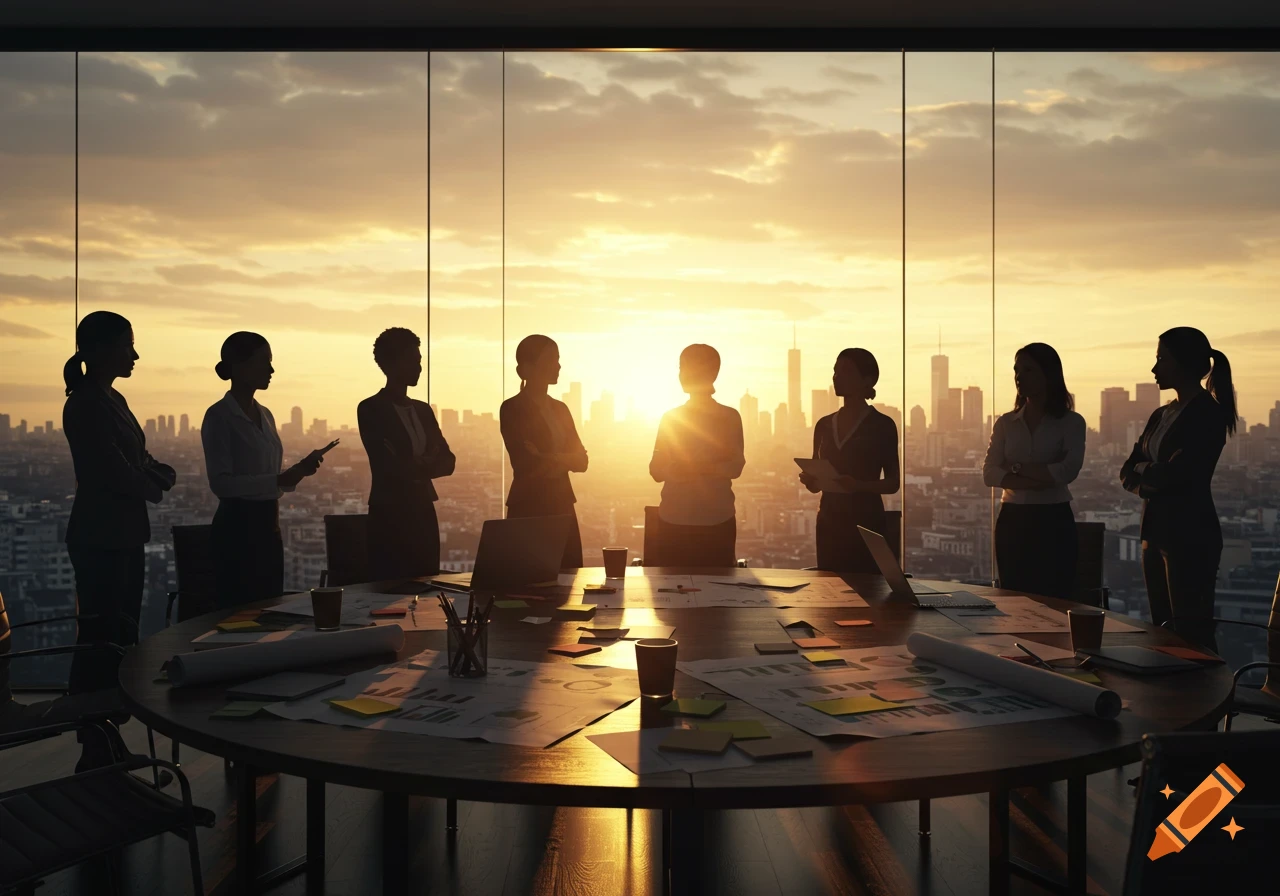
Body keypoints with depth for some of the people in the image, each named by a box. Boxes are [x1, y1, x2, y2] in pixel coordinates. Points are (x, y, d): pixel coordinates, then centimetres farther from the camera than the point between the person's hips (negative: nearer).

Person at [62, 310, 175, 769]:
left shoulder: (112, 400, 14)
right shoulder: (86, 405, -15)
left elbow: (142, 463, 17)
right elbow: (116, 473, -20)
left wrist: (159, 474, -4)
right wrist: (153, 486, -2)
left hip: (124, 535, 10)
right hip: (100, 538, -10)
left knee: (121, 638, 14)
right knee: (100, 640, -6)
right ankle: (95, 751, 1)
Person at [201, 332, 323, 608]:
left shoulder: (265, 415, 14)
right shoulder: (219, 416, -10)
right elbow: (221, 483, -19)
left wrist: (297, 471, 5)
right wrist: (280, 480, -25)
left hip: (268, 526, 8)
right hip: (238, 526, -8)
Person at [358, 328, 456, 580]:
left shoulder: (423, 410, 14)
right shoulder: (371, 409, -5)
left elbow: (447, 461, 7)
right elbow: (389, 467, -13)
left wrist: (415, 468, -10)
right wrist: (423, 466, -2)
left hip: (424, 513, 6)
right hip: (390, 516, -6)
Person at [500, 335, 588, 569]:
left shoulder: (560, 408, 14)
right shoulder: (511, 409, -6)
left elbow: (581, 459, 7)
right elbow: (525, 465, -14)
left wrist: (547, 459, -9)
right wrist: (562, 460, -3)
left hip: (562, 505, 6)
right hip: (529, 507, -6)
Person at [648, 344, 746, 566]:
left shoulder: (729, 418, 5)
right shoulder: (671, 418, 10)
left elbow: (736, 467, -3)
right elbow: (656, 470, 7)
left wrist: (705, 467, -22)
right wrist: (675, 469, -16)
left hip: (717, 521, -1)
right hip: (673, 521, 1)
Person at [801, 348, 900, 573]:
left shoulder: (882, 426, -2)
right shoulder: (824, 425, 11)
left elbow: (893, 483, -3)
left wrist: (859, 485, -20)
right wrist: (809, 480, -6)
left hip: (865, 521, -4)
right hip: (829, 521, 4)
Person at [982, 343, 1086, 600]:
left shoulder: (1071, 422, 0)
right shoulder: (1005, 423, 9)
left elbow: (1068, 471, -15)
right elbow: (989, 473, -3)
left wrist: (1017, 468, -10)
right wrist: (1040, 479, -15)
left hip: (1053, 521, -3)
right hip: (1012, 521, 3)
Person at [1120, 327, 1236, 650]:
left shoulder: (1208, 413, -10)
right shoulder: (1161, 415, 15)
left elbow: (1176, 474, -19)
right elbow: (1128, 473, 12)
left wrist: (1143, 471, 0)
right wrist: (1154, 478, -8)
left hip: (1191, 535, -8)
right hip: (1156, 532, 8)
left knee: (1191, 634, -5)